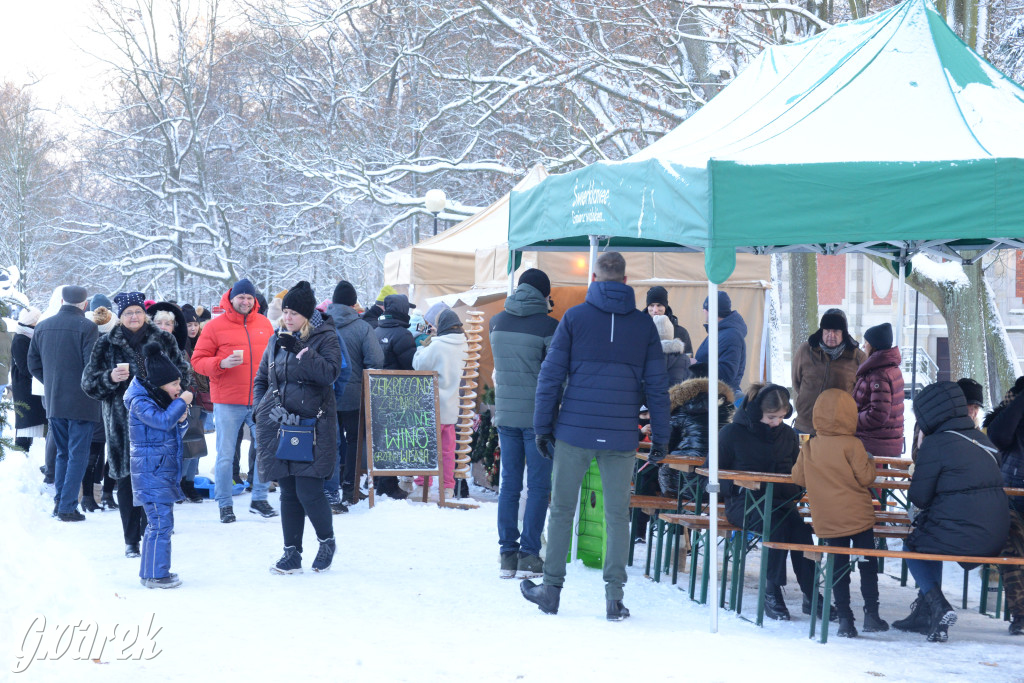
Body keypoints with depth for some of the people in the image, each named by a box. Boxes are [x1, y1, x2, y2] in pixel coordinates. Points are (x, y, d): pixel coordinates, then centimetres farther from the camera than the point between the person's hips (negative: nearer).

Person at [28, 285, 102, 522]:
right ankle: (68, 507, -1)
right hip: (81, 403, -5)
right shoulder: (86, 327, -13)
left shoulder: (42, 327, 6)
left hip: (53, 402, 6)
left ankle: (59, 500, 16)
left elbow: (34, 365, 12)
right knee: (77, 455, 1)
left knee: (62, 453, 19)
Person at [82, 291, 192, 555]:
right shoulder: (106, 344, 6)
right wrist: (110, 378, -15)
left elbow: (183, 371, 14)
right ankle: (131, 539, 11)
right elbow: (89, 382, 4)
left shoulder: (163, 340, 8)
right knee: (127, 478, 2)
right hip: (122, 421, 0)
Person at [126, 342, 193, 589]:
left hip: (165, 471, 10)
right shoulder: (140, 402, -13)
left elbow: (176, 432, 21)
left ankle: (150, 571, 22)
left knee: (159, 523, 14)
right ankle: (155, 575, -6)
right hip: (151, 472, -10)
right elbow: (162, 421, -29)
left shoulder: (162, 400, 14)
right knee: (161, 523, -11)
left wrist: (182, 420, 1)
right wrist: (181, 402, -17)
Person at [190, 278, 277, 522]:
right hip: (227, 403, -3)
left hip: (260, 401, 3)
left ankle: (259, 499, 18)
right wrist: (222, 363, -19)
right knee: (225, 455, 1)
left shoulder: (264, 324, 10)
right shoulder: (215, 326, -1)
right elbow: (198, 360, -2)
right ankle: (224, 504, 12)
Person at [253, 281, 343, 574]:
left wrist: (299, 351, -21)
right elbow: (261, 379, 22)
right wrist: (261, 408, 6)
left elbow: (330, 373, -17)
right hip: (278, 426, 5)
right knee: (288, 493, 6)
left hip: (312, 426, -5)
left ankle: (327, 541, 14)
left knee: (308, 491, -10)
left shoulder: (325, 338, -1)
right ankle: (292, 553, 12)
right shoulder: (277, 341, 14)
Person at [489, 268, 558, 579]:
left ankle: (507, 554, 10)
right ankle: (528, 554, 1)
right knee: (538, 487, 2)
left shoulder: (496, 323, 5)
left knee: (509, 484, 9)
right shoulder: (548, 326, -10)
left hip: (505, 414, 5)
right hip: (537, 416, -5)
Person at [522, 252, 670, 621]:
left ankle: (551, 589, 15)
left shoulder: (574, 317, 0)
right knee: (617, 514, 7)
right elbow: (656, 385, 6)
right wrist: (660, 437, 11)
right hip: (621, 437, 1)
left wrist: (542, 426, 6)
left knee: (562, 510, 9)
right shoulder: (644, 324, 5)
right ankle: (614, 596, 4)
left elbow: (551, 376, 0)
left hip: (575, 431, -1)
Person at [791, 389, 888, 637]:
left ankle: (845, 619, 5)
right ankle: (871, 614, 9)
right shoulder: (852, 445, -12)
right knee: (867, 565, 10)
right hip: (857, 516, -3)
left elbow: (798, 477, 7)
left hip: (826, 521, 3)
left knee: (839, 567, 8)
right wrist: (870, 462, 8)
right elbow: (865, 477, -12)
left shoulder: (809, 447, 1)